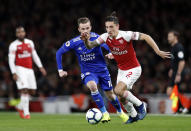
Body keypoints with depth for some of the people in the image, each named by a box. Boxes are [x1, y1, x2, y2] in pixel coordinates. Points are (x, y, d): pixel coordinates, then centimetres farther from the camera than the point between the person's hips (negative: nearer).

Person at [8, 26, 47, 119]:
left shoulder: (30, 43, 10)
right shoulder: (13, 45, -6)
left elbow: (35, 56, 17)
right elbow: (11, 60, -9)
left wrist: (41, 67, 10)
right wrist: (14, 73, -17)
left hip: (29, 70, 6)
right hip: (20, 69, -6)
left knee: (32, 91, 5)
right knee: (24, 90, -15)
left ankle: (20, 107, 26)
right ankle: (26, 113, -11)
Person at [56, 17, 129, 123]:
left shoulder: (96, 38, -16)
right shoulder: (74, 42, -13)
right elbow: (59, 53, -1)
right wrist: (60, 70, -4)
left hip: (102, 70, 1)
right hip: (87, 72, -1)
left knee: (110, 95, 7)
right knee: (92, 86, -33)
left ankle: (121, 113, 39)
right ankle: (104, 113, -21)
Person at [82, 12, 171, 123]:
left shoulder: (126, 35, -24)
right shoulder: (105, 37, -9)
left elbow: (146, 37, -22)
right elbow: (90, 46, -8)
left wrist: (158, 51, -25)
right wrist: (86, 40, -31)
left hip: (133, 69, -6)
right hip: (121, 70, 6)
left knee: (118, 90, -23)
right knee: (122, 98, 8)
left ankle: (140, 105, -2)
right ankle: (134, 115, 36)